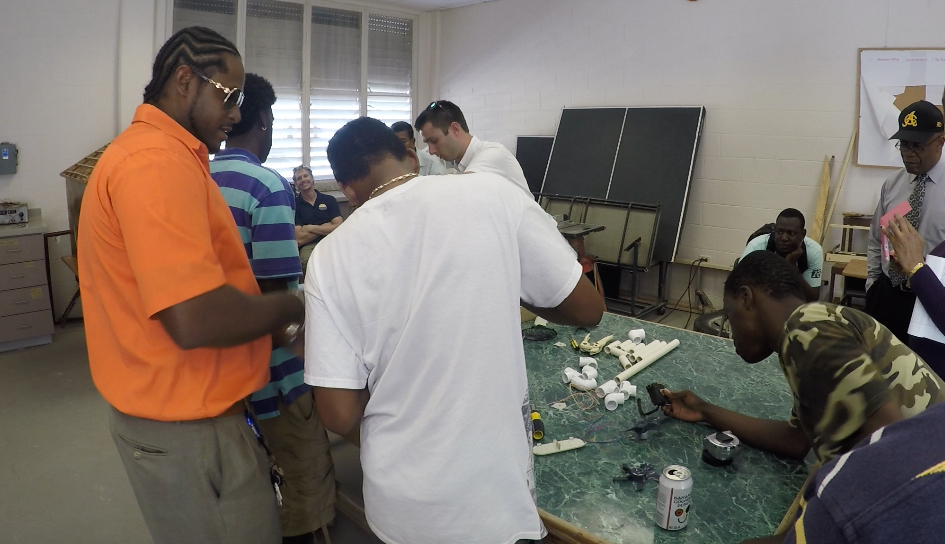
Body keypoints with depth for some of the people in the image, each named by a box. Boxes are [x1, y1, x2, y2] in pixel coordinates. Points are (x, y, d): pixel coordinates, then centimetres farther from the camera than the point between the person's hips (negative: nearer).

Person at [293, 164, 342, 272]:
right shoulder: (294, 205, 10)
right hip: (308, 248, -2)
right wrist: (325, 228, 5)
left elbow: (338, 228, 3)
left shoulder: (329, 200, 16)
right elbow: (299, 239, 0)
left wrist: (310, 228, 1)